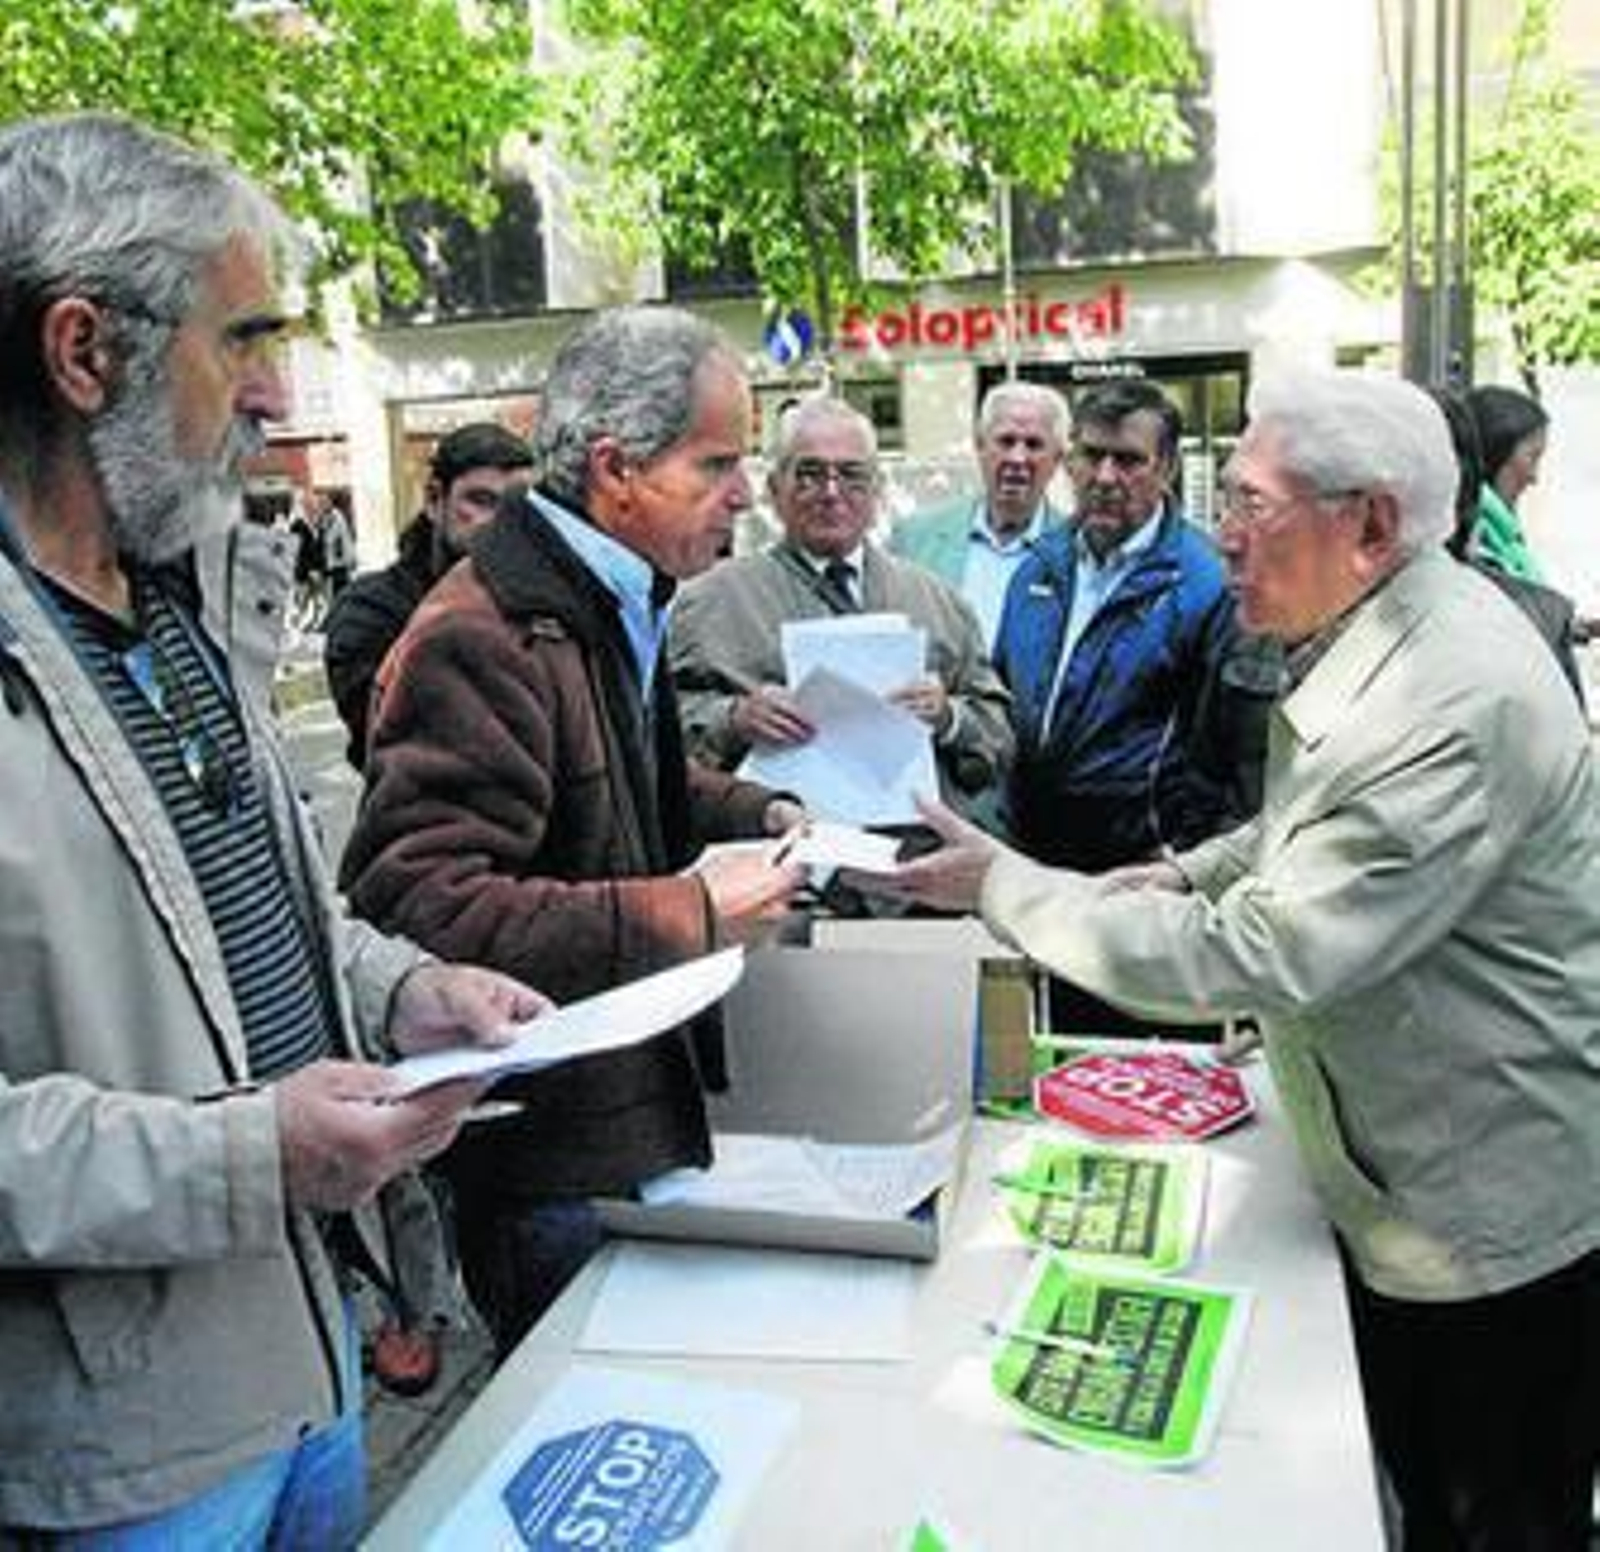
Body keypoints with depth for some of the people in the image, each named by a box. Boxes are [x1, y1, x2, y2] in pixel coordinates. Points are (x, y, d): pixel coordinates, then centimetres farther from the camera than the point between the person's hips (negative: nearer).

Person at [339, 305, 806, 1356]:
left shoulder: (617, 607, 9)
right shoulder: (483, 639, -24)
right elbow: (422, 906, -30)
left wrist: (761, 815, 7)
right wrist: (686, 913, -29)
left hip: (643, 1104, 9)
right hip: (550, 1164, -9)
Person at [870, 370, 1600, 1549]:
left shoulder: (1461, 704, -31)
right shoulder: (1375, 631, 0)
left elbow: (1268, 959, -32)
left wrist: (1004, 885, -25)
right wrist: (1193, 874, 2)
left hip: (1492, 1212, -9)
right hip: (1397, 1183, 9)